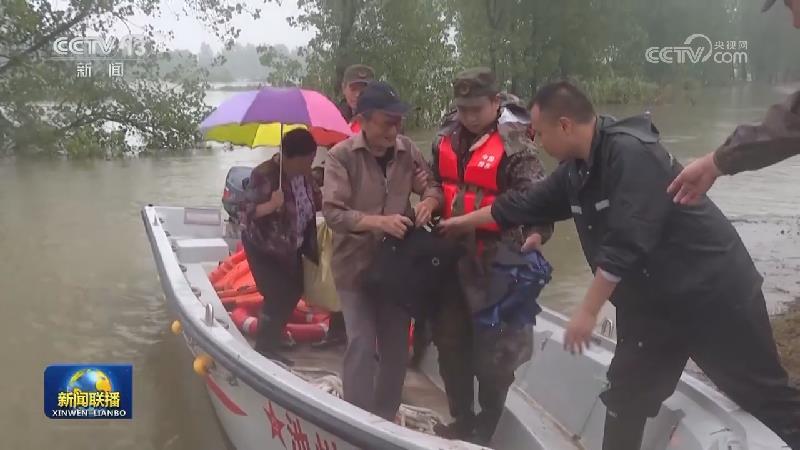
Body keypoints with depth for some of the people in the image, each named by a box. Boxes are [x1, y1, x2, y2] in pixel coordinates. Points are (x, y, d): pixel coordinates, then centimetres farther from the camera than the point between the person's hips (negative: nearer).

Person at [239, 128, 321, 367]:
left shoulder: (304, 173, -2)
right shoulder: (264, 174, -23)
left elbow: (316, 201, 10)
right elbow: (246, 213, -24)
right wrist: (271, 205, -41)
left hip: (290, 247, 8)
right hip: (264, 248, -8)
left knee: (293, 292, 15)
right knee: (277, 297, -8)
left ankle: (274, 337, 33)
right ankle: (264, 349, 9)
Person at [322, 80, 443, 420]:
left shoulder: (407, 150, -3)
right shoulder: (341, 155, -13)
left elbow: (433, 186, 7)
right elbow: (333, 213, -18)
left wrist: (428, 201, -17)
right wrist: (379, 221, -30)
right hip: (356, 265, -4)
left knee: (397, 345, 13)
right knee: (362, 344, -4)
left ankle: (386, 415, 32)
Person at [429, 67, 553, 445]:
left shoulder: (514, 144, -12)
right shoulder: (446, 138, 7)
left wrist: (536, 234, -34)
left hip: (496, 261, -6)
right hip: (451, 254, 7)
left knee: (494, 347, 4)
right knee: (450, 341, 15)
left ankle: (486, 427, 22)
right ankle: (462, 420, 32)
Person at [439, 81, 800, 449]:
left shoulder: (631, 153, -24)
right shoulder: (575, 170, 3)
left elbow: (625, 244, -28)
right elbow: (523, 206, 17)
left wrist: (588, 311, -23)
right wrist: (465, 221, 26)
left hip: (712, 294, -8)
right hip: (649, 303, 8)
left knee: (768, 398, 1)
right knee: (624, 399, 13)